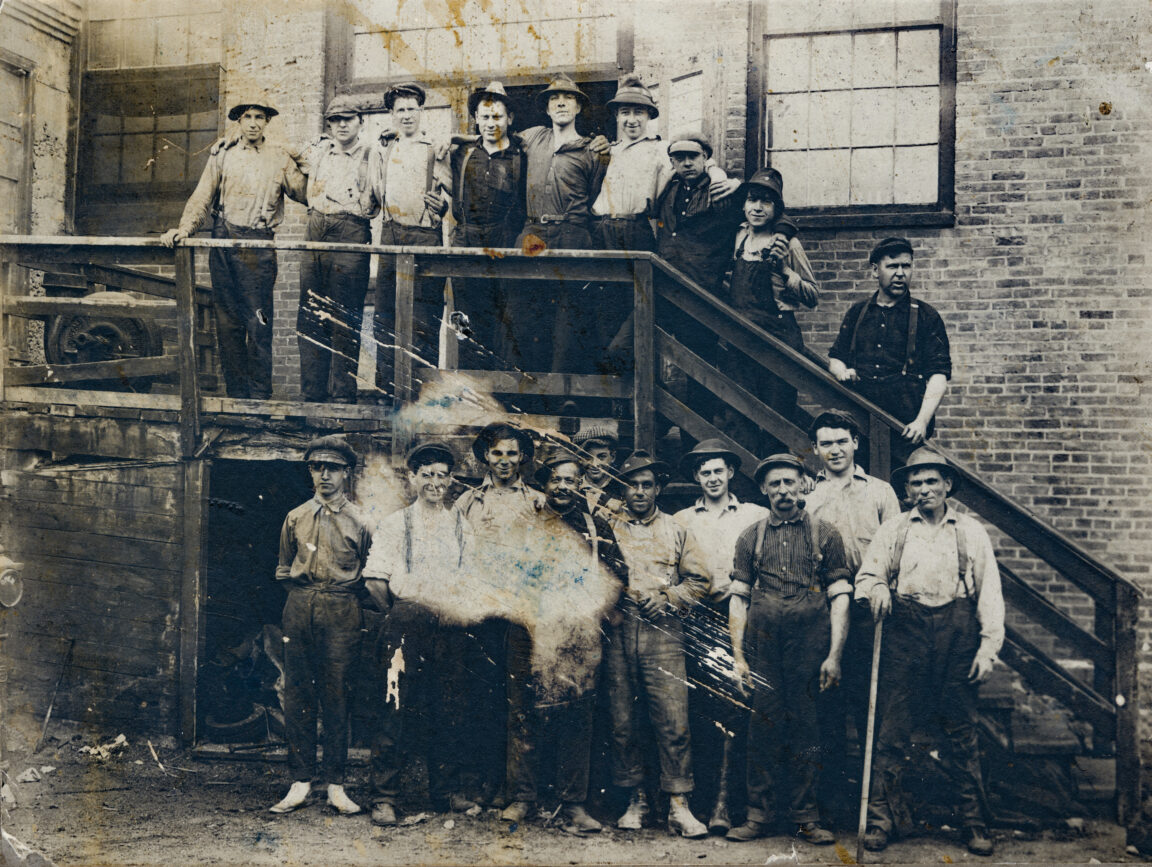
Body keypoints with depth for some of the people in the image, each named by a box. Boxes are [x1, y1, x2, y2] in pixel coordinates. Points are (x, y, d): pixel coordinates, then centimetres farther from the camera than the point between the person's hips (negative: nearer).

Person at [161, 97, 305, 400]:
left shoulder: (280, 157, 12)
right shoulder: (222, 156, 15)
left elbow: (302, 192, 10)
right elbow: (202, 198, 9)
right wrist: (184, 228, -5)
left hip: (259, 244, -2)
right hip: (223, 242, 2)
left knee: (258, 323, -9)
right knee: (227, 321, 2)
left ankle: (259, 395, -3)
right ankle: (236, 394, 8)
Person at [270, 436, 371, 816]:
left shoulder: (359, 521, 6)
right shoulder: (295, 518, 13)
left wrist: (343, 590, -3)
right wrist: (300, 585, 7)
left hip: (340, 613, -2)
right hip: (298, 610, 3)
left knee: (336, 697, 0)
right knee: (297, 696, 1)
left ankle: (335, 785, 6)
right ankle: (301, 782, 7)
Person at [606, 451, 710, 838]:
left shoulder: (675, 530, 16)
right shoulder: (606, 527, 15)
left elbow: (698, 578, 13)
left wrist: (668, 599, -3)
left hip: (662, 632, -1)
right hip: (616, 631, 1)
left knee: (673, 719, -8)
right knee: (621, 720, 3)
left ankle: (679, 806, -3)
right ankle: (635, 799, 15)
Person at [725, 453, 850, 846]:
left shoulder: (824, 534, 7)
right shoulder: (751, 537, 12)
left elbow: (840, 597, 4)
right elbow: (738, 597, 11)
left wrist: (834, 655, -4)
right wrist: (738, 656, 3)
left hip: (810, 644, -1)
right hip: (764, 645, 1)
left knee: (806, 729, 2)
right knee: (764, 728, 2)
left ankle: (806, 816, 12)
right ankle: (760, 814, 11)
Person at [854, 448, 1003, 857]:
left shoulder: (972, 532, 11)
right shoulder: (893, 530, 13)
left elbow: (989, 591, 7)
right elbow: (866, 575, 11)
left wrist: (988, 646, -2)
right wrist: (876, 589, -13)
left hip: (957, 633, 0)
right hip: (905, 630, 0)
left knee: (961, 731, 4)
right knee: (893, 727, -2)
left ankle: (974, 823, 13)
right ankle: (881, 818, 4)